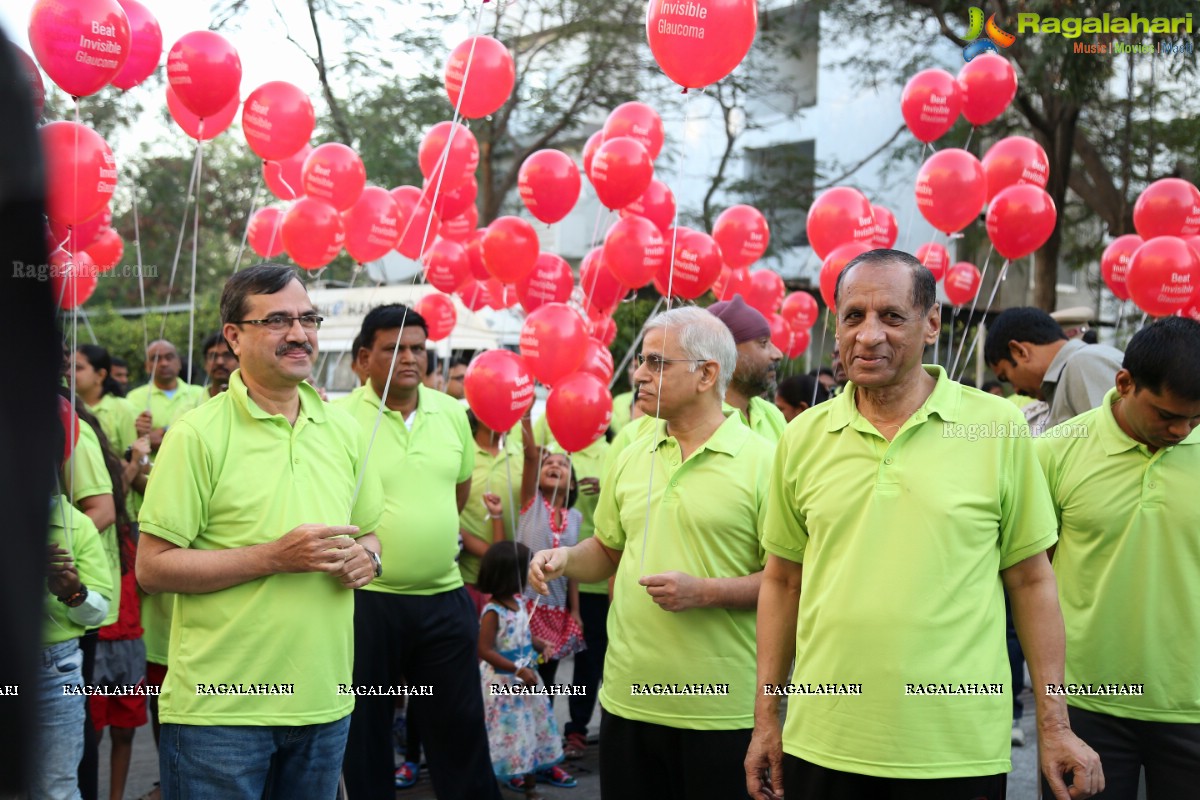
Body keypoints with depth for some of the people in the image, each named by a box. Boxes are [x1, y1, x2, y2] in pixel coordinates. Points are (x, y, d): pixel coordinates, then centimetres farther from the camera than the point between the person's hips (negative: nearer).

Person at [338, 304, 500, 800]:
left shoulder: (452, 413, 5)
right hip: (366, 600, -4)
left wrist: (418, 528, 11)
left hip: (444, 599, 4)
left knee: (460, 727, 12)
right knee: (365, 732, 10)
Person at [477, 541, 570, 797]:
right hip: (502, 683, -9)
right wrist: (518, 670, -27)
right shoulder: (493, 612, -23)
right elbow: (485, 651, -25)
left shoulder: (518, 603, 3)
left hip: (523, 678, 9)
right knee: (511, 730, 1)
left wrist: (541, 645, 0)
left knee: (532, 724, 14)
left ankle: (530, 779, 26)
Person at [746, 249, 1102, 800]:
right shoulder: (803, 437, 3)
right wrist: (766, 719, 9)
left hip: (959, 753, -2)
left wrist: (1054, 726, 1)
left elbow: (1031, 581, 2)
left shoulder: (998, 427, -4)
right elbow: (782, 582, 9)